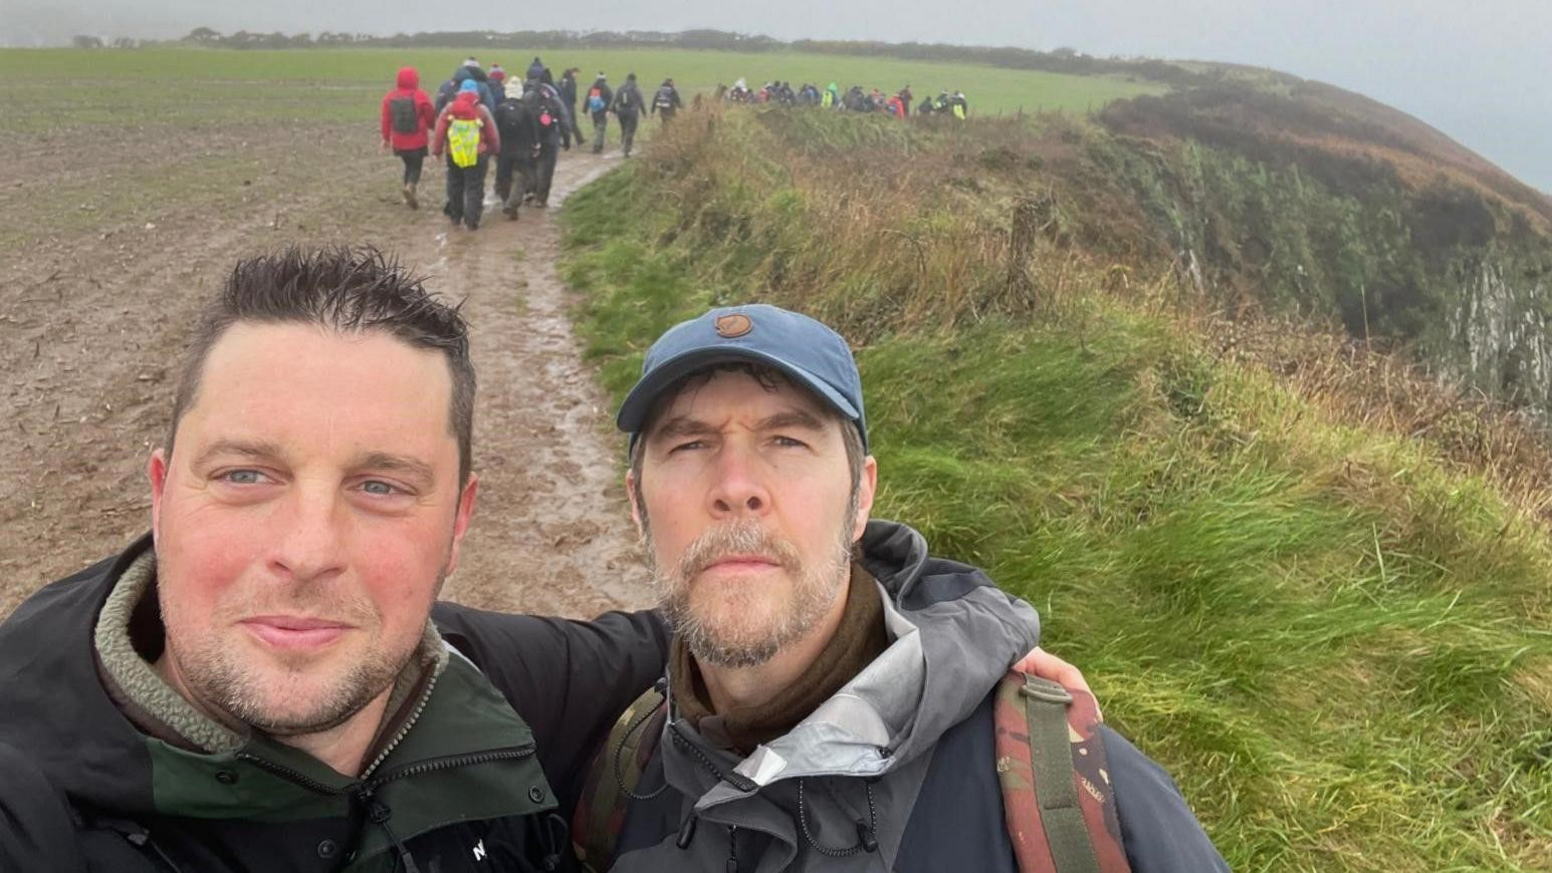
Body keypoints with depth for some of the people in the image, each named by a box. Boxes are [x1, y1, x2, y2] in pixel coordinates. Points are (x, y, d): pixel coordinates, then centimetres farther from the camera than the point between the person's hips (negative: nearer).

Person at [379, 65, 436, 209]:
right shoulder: (420, 97, -14)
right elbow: (431, 118, -5)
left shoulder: (390, 97, -3)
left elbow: (386, 120, 2)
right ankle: (410, 186, -25)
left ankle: (410, 197, 19)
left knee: (409, 166, 20)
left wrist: (386, 138, 14)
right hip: (418, 142, -4)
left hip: (399, 142, 4)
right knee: (416, 167, 5)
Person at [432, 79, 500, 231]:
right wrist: (495, 150, 14)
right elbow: (492, 134, -1)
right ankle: (472, 220, -4)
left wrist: (437, 150, 8)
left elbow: (440, 131, -1)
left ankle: (455, 215, 29)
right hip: (478, 156, -2)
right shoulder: (482, 110, -6)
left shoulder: (449, 109, -2)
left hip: (453, 155, 2)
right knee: (474, 188, 2)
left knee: (455, 186, 19)